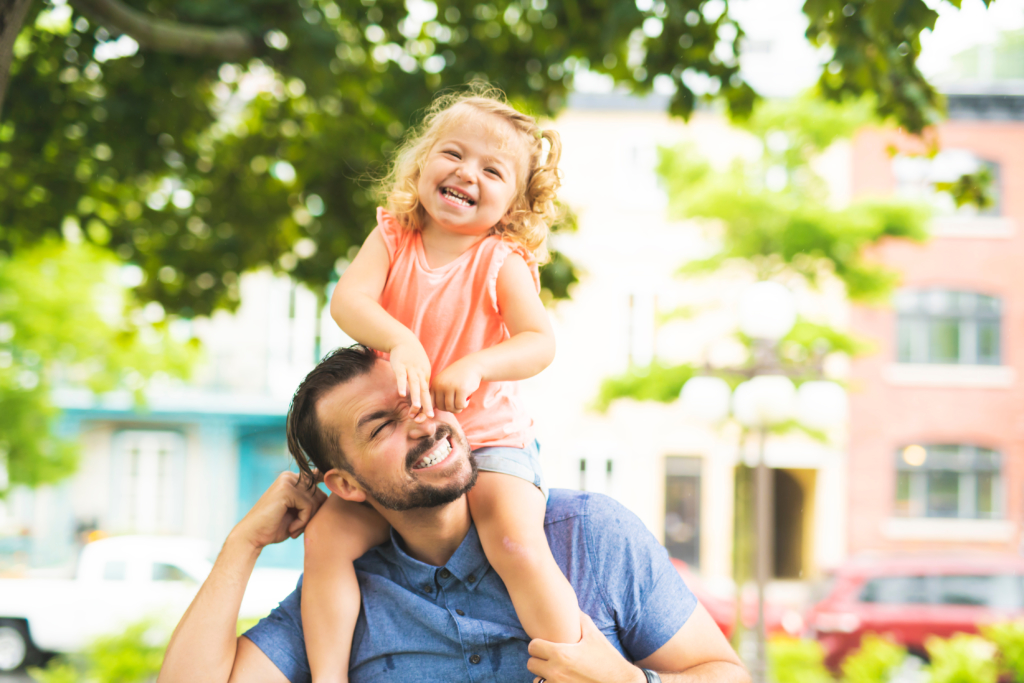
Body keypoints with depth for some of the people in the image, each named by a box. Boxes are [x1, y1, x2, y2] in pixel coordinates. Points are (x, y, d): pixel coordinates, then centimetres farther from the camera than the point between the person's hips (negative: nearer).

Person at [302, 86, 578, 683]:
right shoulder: (393, 238, 1)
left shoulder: (501, 261, -6)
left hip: (488, 438, -3)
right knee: (327, 537, -13)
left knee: (519, 546, -26)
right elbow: (348, 299, -16)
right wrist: (399, 341, -35)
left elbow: (539, 342, -18)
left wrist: (473, 366, -37)